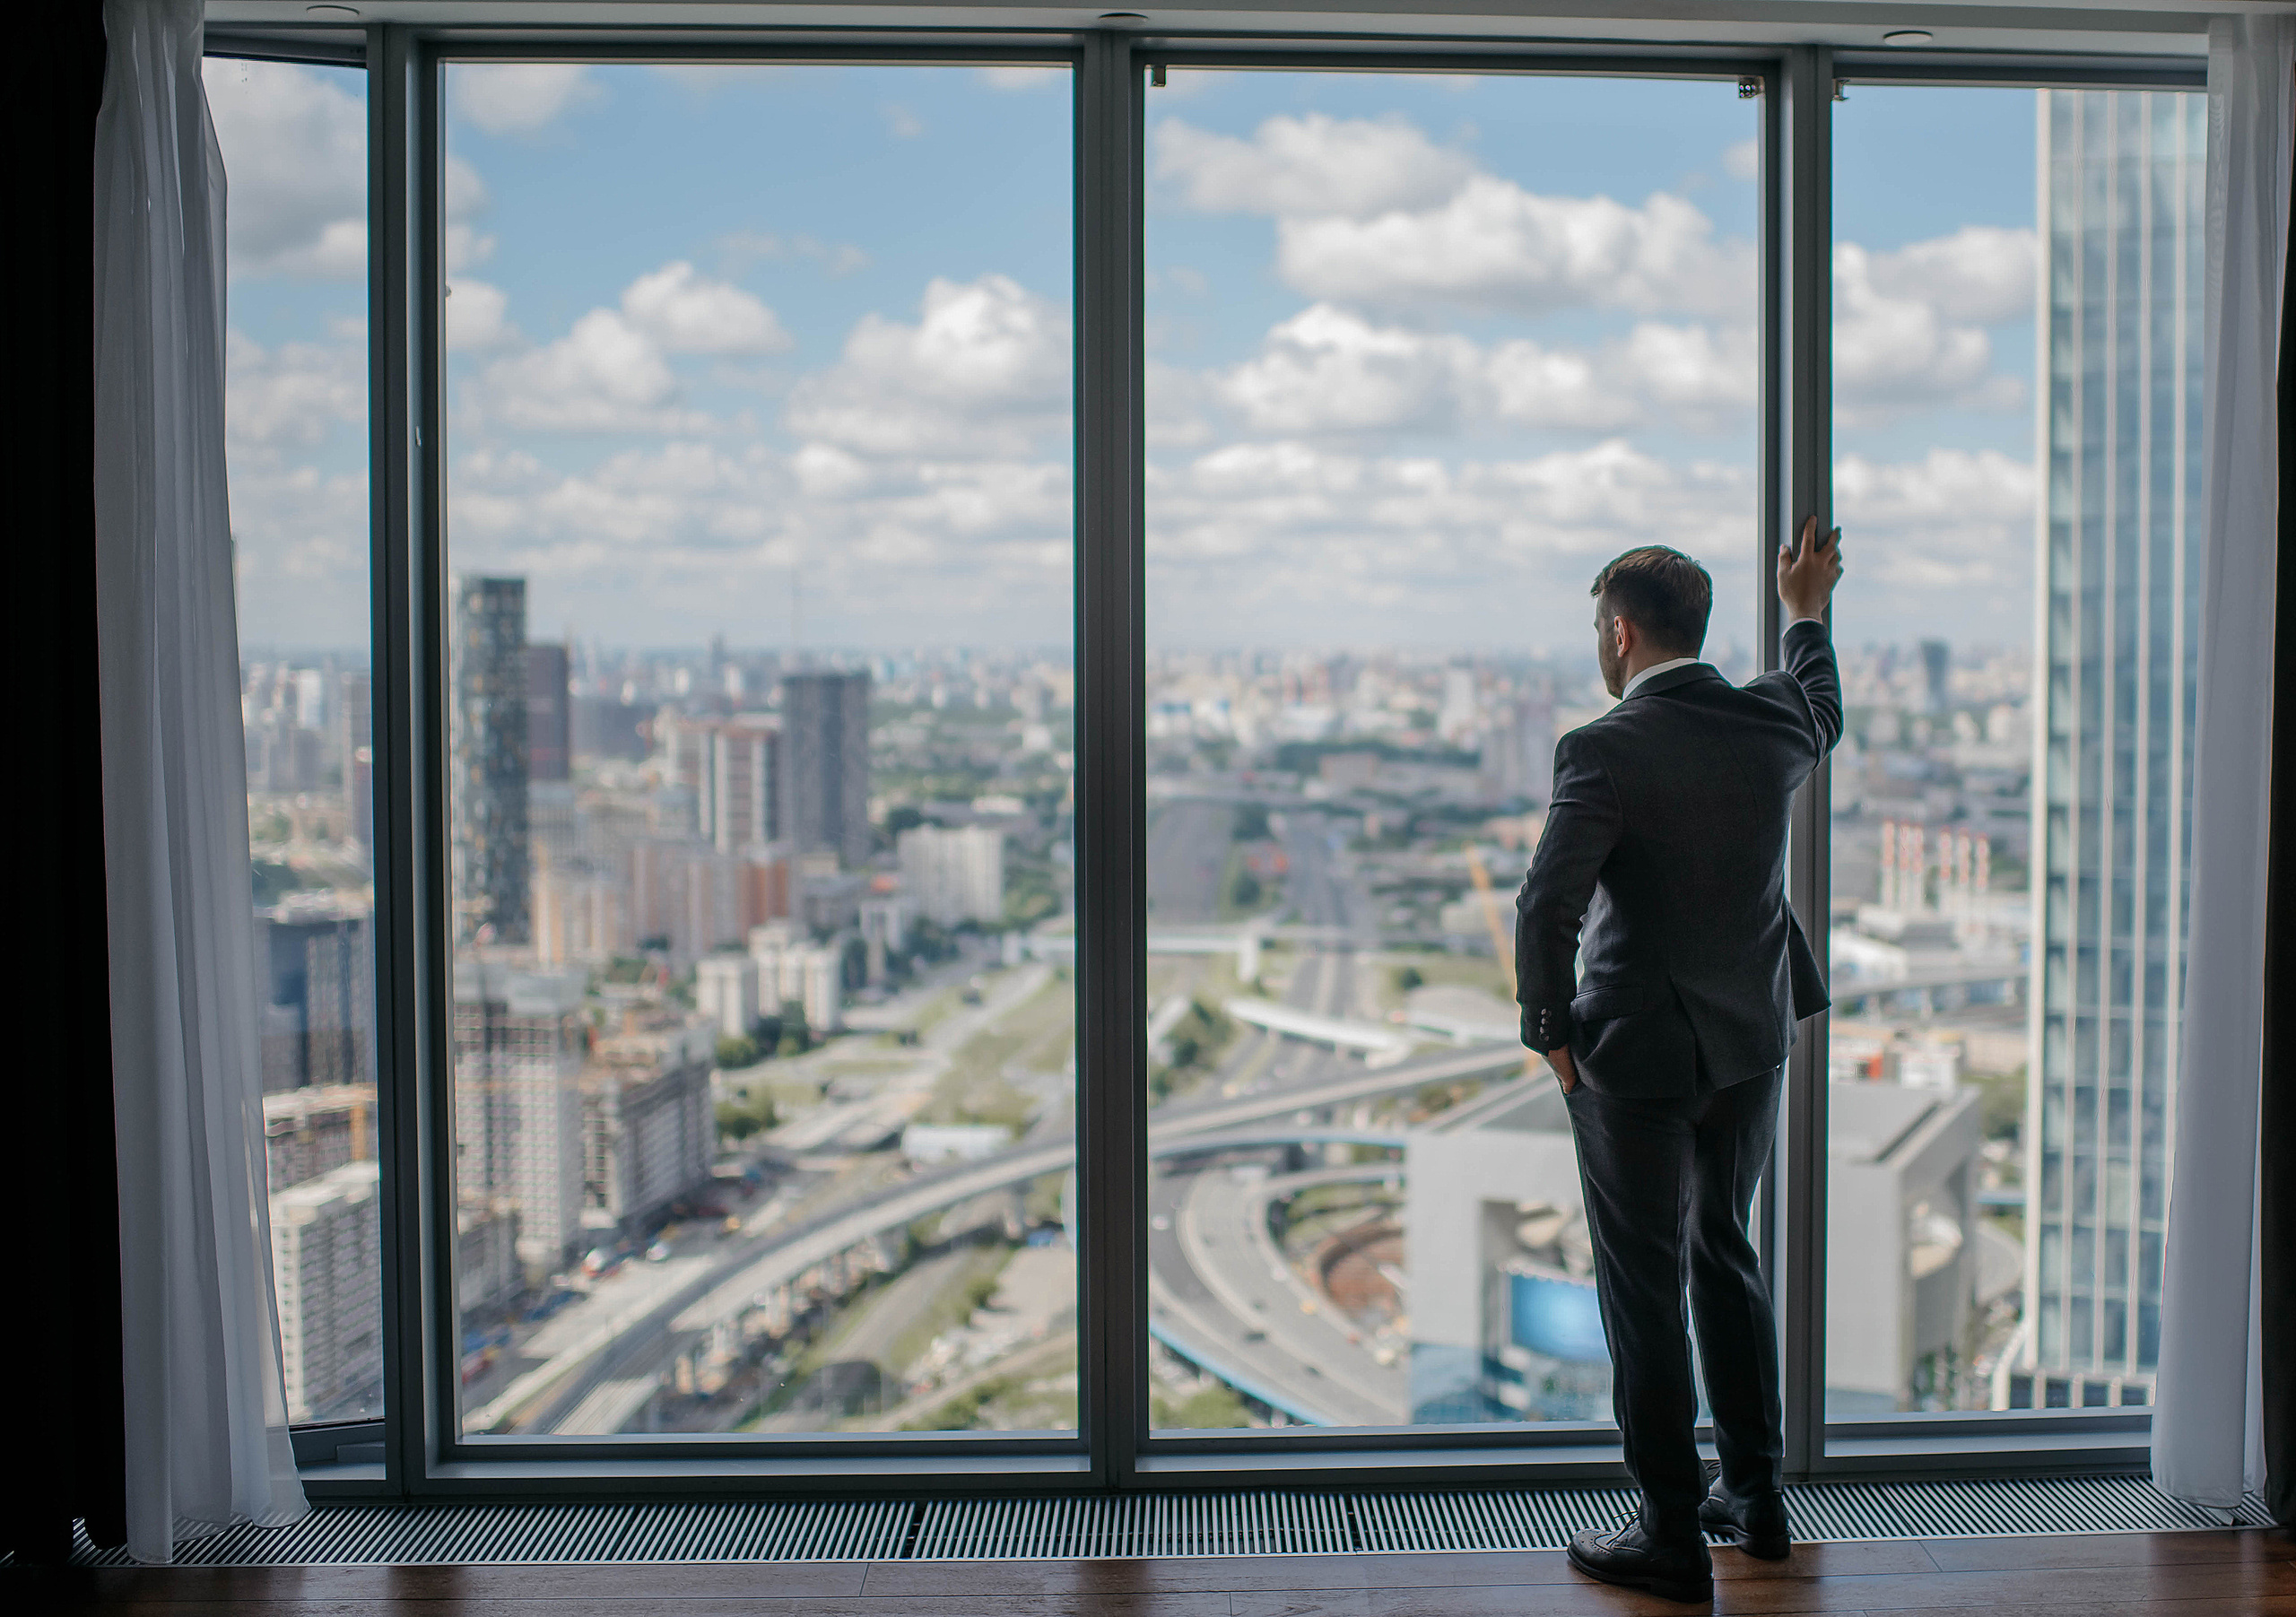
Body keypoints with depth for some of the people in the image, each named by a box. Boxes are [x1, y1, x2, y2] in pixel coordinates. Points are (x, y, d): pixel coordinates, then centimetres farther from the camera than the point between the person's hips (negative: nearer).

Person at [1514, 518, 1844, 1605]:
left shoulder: (1604, 750, -19)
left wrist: (1552, 1034, -10)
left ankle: (1673, 1537, 12)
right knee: (1724, 1251, 22)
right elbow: (1823, 718, 25)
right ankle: (1756, 1496, 33)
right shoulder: (1771, 721, -1)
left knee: (1643, 1289, 5)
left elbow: (1546, 907, -25)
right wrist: (1806, 612, 39)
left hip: (1639, 1055, -6)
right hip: (1752, 1038, 7)